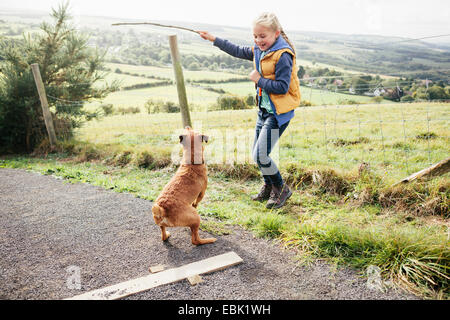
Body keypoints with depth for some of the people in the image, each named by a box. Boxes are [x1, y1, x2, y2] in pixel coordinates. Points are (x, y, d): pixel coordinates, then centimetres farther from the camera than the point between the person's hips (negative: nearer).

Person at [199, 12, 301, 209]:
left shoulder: (283, 55, -18)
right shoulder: (259, 50, 8)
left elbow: (282, 87, -24)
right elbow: (238, 51, 23)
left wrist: (259, 80, -14)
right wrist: (214, 40, 24)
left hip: (279, 112, -9)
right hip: (264, 109, 9)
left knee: (260, 155, -10)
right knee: (257, 153, 15)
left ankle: (281, 189, 12)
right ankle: (269, 187, 36)